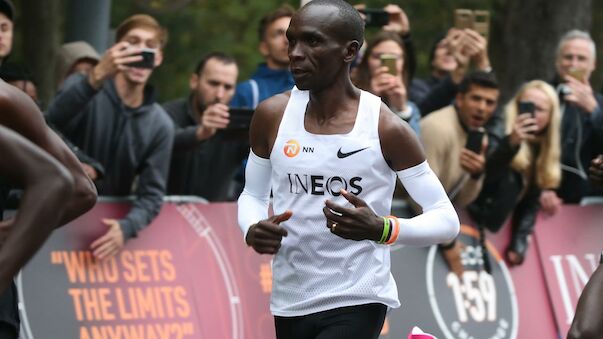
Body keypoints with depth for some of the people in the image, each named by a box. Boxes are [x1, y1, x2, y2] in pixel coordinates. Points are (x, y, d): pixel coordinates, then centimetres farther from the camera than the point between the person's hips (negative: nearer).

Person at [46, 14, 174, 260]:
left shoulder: (160, 125, -2)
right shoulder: (82, 87, -10)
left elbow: (152, 195, -6)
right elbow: (54, 123, -32)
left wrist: (125, 227, -28)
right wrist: (96, 78, -48)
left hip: (109, 224, 3)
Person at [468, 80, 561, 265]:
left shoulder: (542, 148, 3)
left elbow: (531, 202, 2)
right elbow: (487, 173, -35)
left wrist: (519, 243, -11)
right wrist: (511, 143, -52)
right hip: (472, 221, -7)